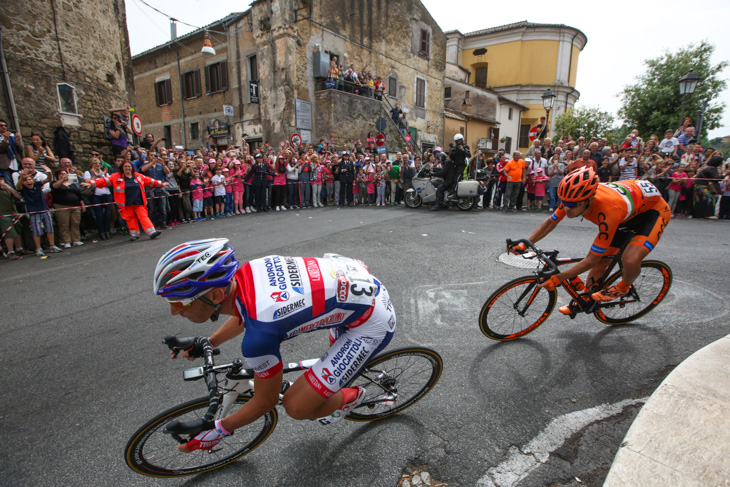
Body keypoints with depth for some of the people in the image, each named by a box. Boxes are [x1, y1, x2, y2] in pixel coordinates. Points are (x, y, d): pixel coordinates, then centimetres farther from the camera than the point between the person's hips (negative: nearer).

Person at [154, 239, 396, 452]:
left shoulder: (258, 336, -32)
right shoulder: (246, 270, -10)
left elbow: (265, 401, -10)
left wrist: (217, 431, 4)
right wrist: (208, 342, 20)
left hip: (373, 323, -7)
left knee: (296, 406, -2)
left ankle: (350, 397, 25)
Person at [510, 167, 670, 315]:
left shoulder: (608, 211, -43)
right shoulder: (573, 198, -26)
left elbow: (592, 259, -35)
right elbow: (550, 223, -10)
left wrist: (559, 278, -34)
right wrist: (524, 244, -20)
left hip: (653, 209, -6)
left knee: (630, 260, -27)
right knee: (601, 261, 3)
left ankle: (624, 287, 6)